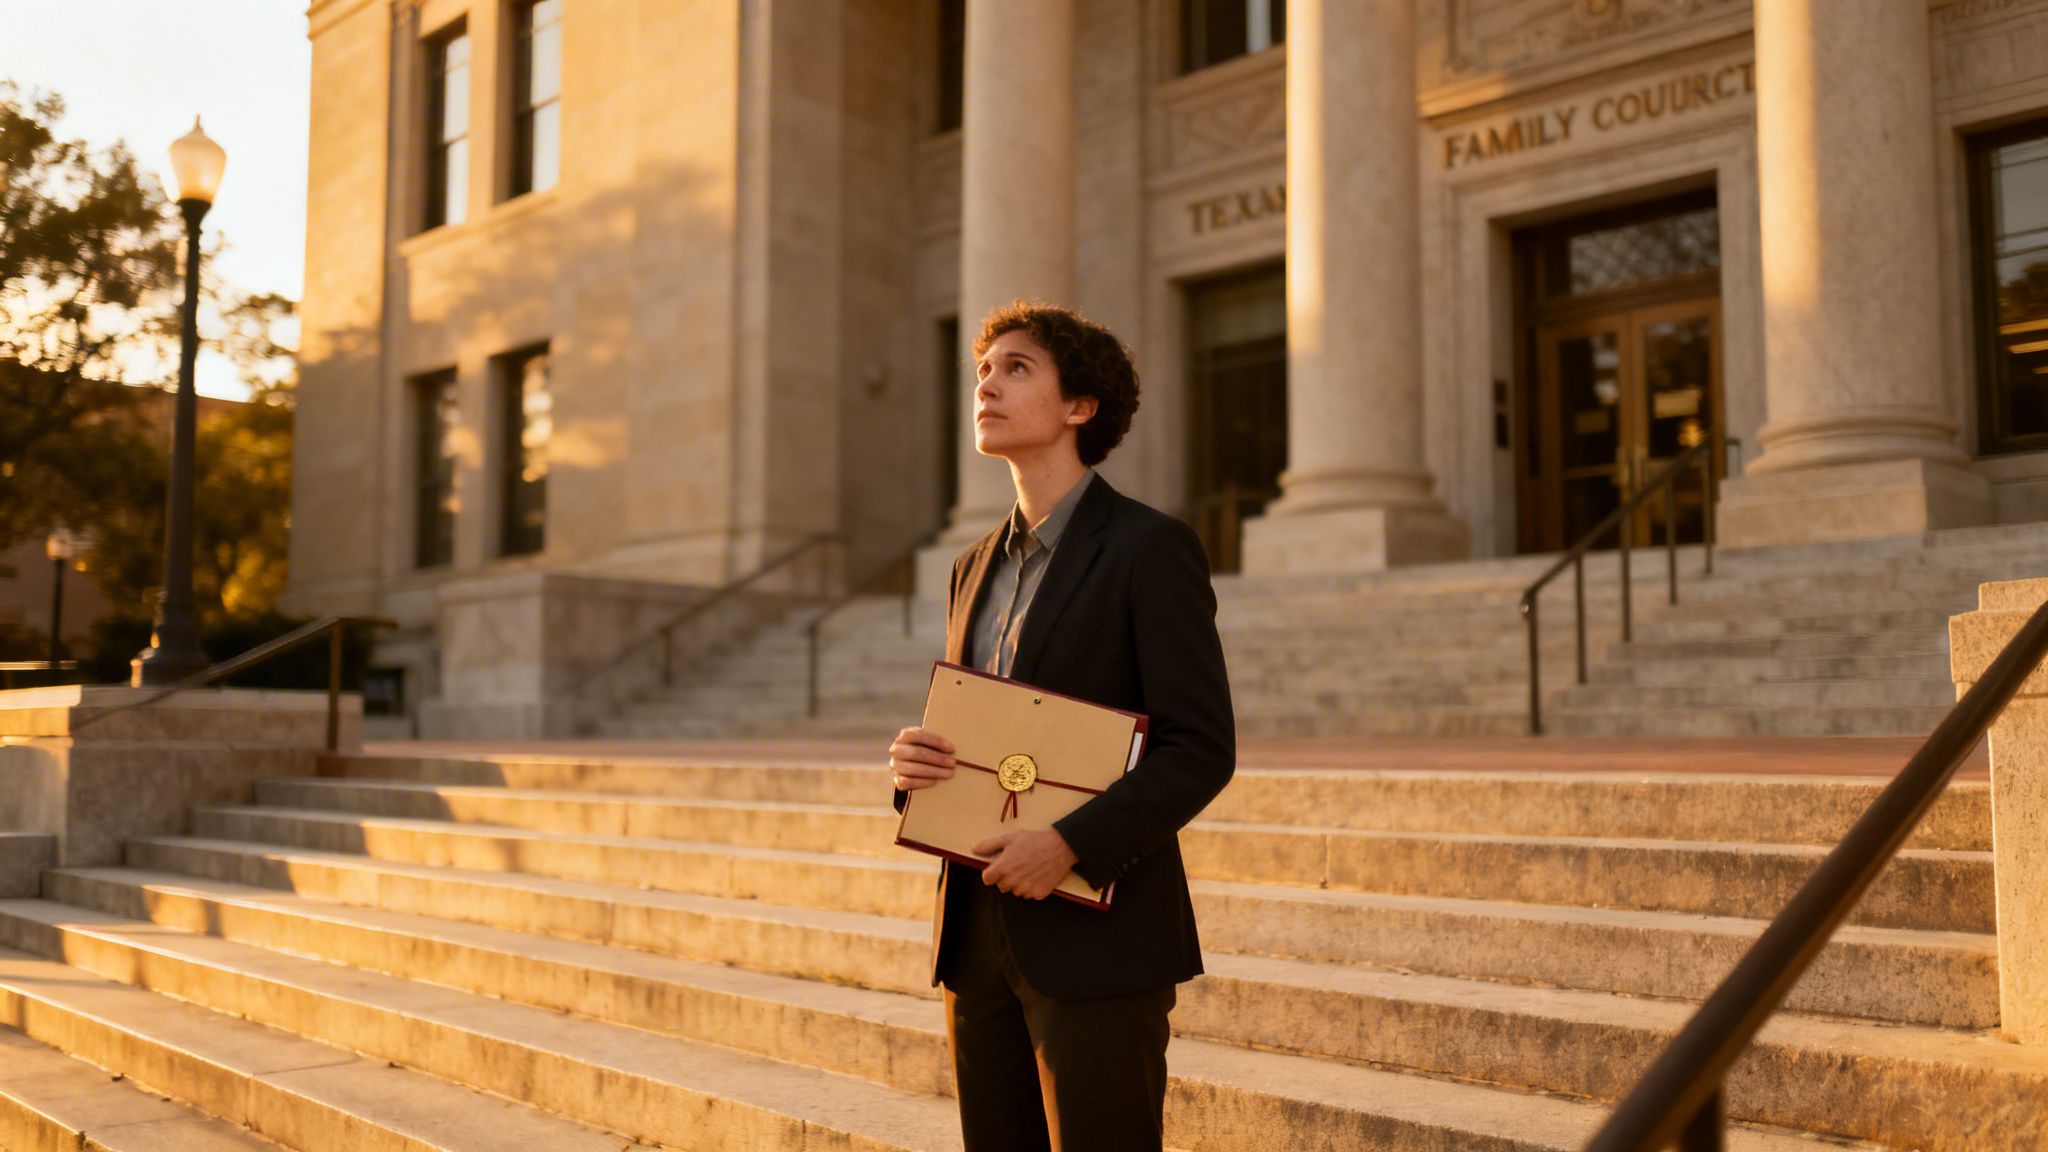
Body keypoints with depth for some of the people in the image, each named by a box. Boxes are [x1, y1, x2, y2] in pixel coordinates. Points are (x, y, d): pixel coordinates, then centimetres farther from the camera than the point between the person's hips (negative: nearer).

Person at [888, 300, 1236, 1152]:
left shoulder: (1148, 548, -7)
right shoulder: (978, 566, 15)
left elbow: (1202, 748, -12)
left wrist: (1071, 844, -22)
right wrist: (911, 764, -2)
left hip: (1096, 934, -6)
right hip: (978, 936, 7)